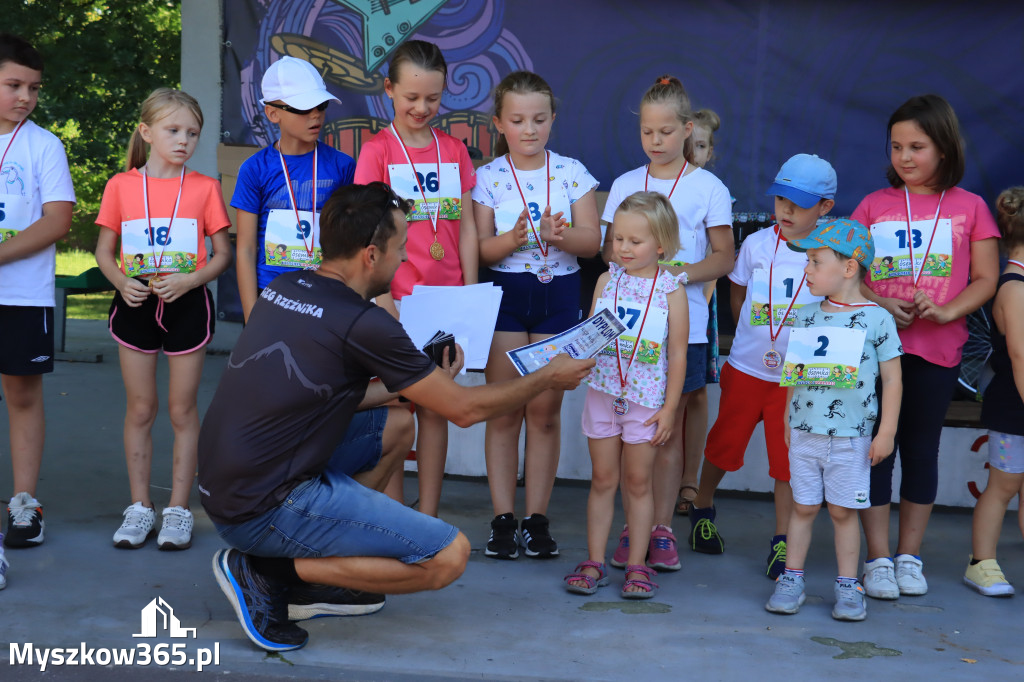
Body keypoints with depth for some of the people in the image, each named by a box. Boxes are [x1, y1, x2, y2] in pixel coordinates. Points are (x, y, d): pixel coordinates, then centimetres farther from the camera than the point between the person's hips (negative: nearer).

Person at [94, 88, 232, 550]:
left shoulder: (204, 187, 0)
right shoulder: (121, 185, 3)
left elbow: (223, 253, 1)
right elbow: (104, 250, 7)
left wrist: (190, 279, -15)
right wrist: (121, 281, -12)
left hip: (187, 305, -1)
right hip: (135, 305, 1)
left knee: (182, 410, 4)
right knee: (139, 409, 7)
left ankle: (178, 509, 12)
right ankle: (139, 507, 17)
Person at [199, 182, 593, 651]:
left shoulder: (284, 288, 8)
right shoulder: (361, 324, -17)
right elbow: (465, 409, -7)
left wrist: (427, 381, 25)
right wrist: (549, 378, 8)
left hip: (223, 486, 9)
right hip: (265, 509, -9)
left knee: (397, 424, 21)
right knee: (448, 555, -9)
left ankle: (312, 578, 15)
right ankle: (269, 574, -5)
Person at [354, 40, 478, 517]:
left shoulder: (454, 151, 10)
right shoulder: (377, 151, -2)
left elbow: (466, 226, 10)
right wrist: (382, 298, -15)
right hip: (396, 301, -3)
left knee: (434, 408, 8)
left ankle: (428, 519, 15)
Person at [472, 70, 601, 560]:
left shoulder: (571, 173, 3)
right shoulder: (488, 177, 1)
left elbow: (592, 241, -1)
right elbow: (479, 248, -3)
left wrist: (559, 235, -21)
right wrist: (512, 239, -22)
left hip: (558, 294, 1)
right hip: (504, 294, 0)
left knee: (546, 411, 3)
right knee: (504, 411, 2)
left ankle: (537, 518, 11)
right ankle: (503, 519, 10)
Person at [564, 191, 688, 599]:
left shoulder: (671, 289, -5)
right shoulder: (608, 280, 4)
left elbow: (678, 354, -4)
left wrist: (669, 408, -7)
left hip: (647, 399, -3)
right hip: (603, 392, 3)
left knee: (638, 481, 6)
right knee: (603, 479, 9)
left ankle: (636, 566, 15)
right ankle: (594, 562, 17)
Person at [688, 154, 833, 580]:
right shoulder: (757, 244, -2)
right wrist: (754, 337, 10)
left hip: (798, 375, -2)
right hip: (746, 368, 2)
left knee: (787, 458, 2)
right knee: (724, 445, 14)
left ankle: (781, 541, 14)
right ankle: (702, 510, 37)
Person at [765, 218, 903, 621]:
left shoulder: (877, 319, -6)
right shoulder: (806, 317, 6)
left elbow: (892, 379, -3)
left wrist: (886, 431, -6)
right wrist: (788, 419, 15)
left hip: (851, 436, -3)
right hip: (805, 432, 3)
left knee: (843, 510, 4)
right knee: (803, 506, 7)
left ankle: (848, 587, 16)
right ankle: (791, 580, 16)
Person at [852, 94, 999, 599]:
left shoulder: (969, 207, 2)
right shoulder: (873, 205, 4)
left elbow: (985, 280, 2)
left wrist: (946, 311, -15)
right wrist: (879, 303, -13)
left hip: (937, 348, 0)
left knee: (921, 447, 9)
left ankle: (909, 557, 21)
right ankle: (878, 560, 11)